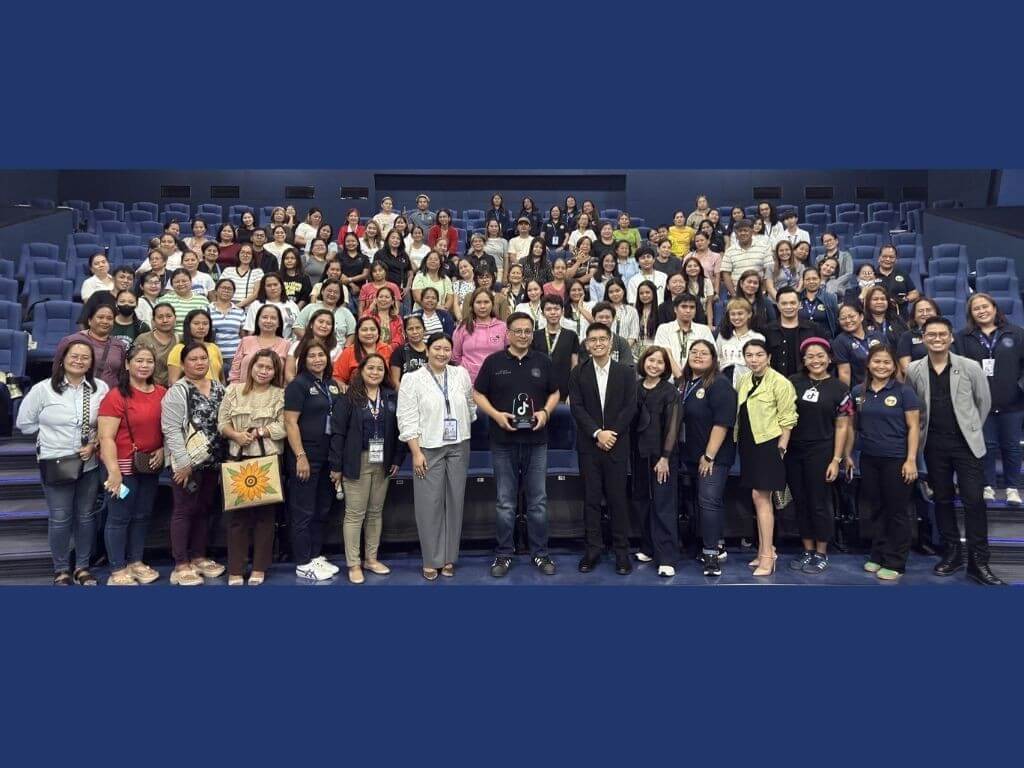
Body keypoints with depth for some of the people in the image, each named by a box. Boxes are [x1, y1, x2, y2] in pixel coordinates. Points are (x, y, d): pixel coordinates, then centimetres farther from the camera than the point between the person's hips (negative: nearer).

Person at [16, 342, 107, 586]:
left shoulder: (101, 388, -3)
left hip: (89, 464, 2)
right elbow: (25, 422, 2)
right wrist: (53, 437, 1)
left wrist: (94, 444, -10)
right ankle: (61, 570, 21)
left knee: (86, 516, 12)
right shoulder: (43, 389, -6)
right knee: (60, 519, 5)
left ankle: (82, 567, 26)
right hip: (55, 464, -2)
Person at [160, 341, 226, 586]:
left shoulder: (219, 388, 10)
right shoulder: (177, 392, -10)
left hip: (213, 461, 6)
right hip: (187, 462, -6)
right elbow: (171, 430, -15)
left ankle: (198, 557, 25)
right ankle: (181, 565, 7)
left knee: (204, 509, 13)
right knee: (184, 510, 0)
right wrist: (183, 462, -19)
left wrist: (223, 456, 9)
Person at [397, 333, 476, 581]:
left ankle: (449, 558, 20)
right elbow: (407, 420, -8)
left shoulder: (461, 374, 5)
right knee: (429, 504, 0)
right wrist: (416, 452, -12)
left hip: (458, 447, 3)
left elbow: (470, 407, 16)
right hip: (428, 449, -3)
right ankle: (431, 560, 13)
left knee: (455, 501, 8)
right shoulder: (412, 379, -5)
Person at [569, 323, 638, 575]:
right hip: (588, 445, 1)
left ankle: (622, 551, 12)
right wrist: (597, 433, -13)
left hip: (616, 444, -1)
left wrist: (611, 434, -10)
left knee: (617, 498, 2)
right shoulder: (578, 373, 5)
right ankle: (593, 549, 14)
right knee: (591, 498, 5)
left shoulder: (626, 372, 4)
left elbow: (630, 407, -1)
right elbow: (576, 407, -3)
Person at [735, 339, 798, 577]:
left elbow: (787, 419, -11)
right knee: (759, 498, 13)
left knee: (760, 497, -7)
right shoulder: (743, 382, 11)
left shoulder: (780, 382, -10)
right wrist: (739, 443, 13)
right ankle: (766, 548, 24)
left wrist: (781, 448, -15)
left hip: (768, 444, -7)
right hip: (748, 445, 7)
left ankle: (767, 555, 1)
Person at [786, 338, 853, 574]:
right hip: (793, 452, 3)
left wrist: (836, 460, -7)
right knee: (800, 503, 11)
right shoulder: (793, 382, 3)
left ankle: (821, 554, 21)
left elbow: (841, 427, -2)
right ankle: (807, 551, 25)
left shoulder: (839, 388, -1)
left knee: (819, 503, 5)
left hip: (821, 453, -3)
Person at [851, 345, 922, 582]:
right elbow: (852, 426, 13)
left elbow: (913, 427, -6)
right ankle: (878, 556, 25)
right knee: (876, 509, 13)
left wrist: (911, 460, -11)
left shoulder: (904, 391, -5)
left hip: (896, 460, -4)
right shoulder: (858, 392, 6)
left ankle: (895, 563, 14)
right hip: (868, 460, 4)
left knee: (896, 511, 4)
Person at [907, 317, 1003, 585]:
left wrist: (972, 430, 8)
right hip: (934, 444, 2)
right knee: (942, 499, 10)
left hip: (966, 443, -1)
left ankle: (978, 561, 6)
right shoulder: (913, 370, 0)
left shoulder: (971, 367, -3)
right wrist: (921, 431, 6)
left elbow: (984, 402, 6)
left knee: (974, 500, -3)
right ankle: (952, 552, 24)